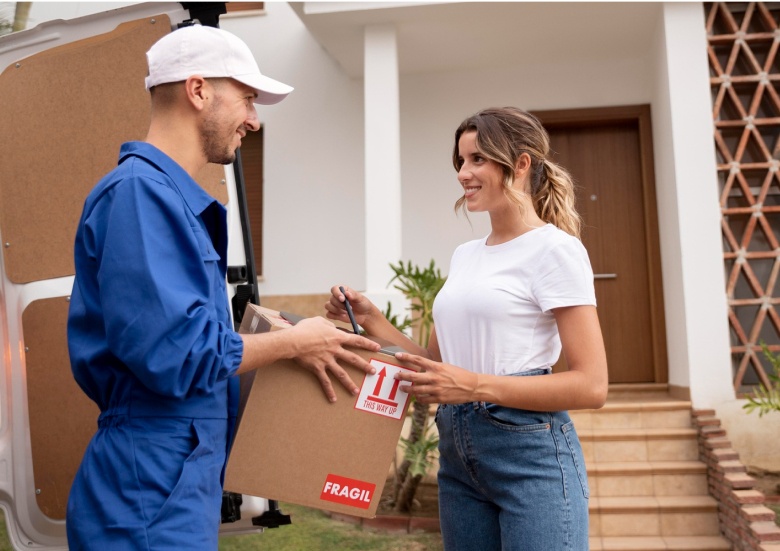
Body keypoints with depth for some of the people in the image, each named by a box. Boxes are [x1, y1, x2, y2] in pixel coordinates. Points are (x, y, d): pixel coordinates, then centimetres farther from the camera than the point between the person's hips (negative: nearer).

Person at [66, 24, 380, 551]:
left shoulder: (175, 196, 11)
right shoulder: (140, 191, -19)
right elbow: (175, 354, -26)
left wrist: (272, 332, 11)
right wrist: (293, 342, -12)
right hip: (152, 492, -10)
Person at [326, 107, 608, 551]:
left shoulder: (554, 248, -9)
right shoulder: (465, 255, 12)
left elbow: (591, 386, -14)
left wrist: (477, 385, -22)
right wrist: (369, 320, 3)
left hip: (530, 454, -7)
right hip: (456, 453, 7)